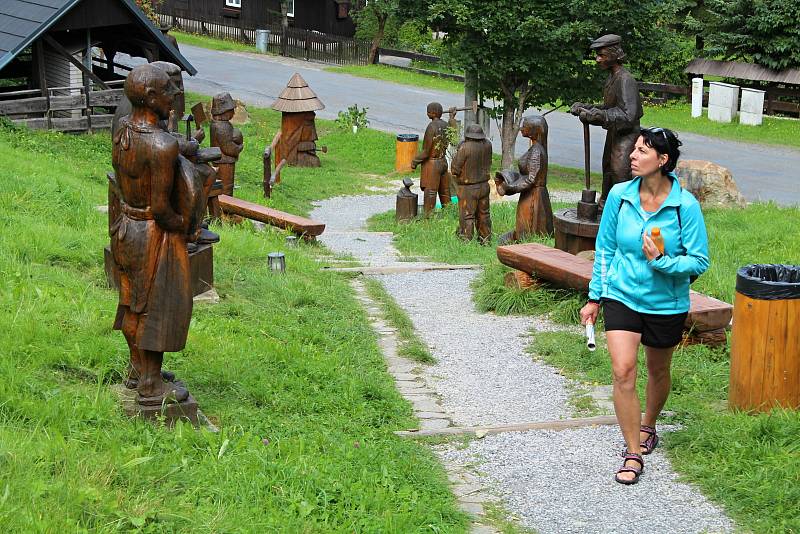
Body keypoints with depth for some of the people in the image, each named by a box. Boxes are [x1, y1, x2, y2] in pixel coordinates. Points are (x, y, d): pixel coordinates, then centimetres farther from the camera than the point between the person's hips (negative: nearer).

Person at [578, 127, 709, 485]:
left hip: (666, 304, -1)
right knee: (623, 371, -12)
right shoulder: (619, 195, -8)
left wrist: (662, 261, -29)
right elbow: (605, 249, 5)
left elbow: (700, 261, -12)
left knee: (658, 371, 18)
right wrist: (594, 298, 8)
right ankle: (633, 454, -3)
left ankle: (647, 427, 46)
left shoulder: (685, 206, -17)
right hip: (621, 296, 1)